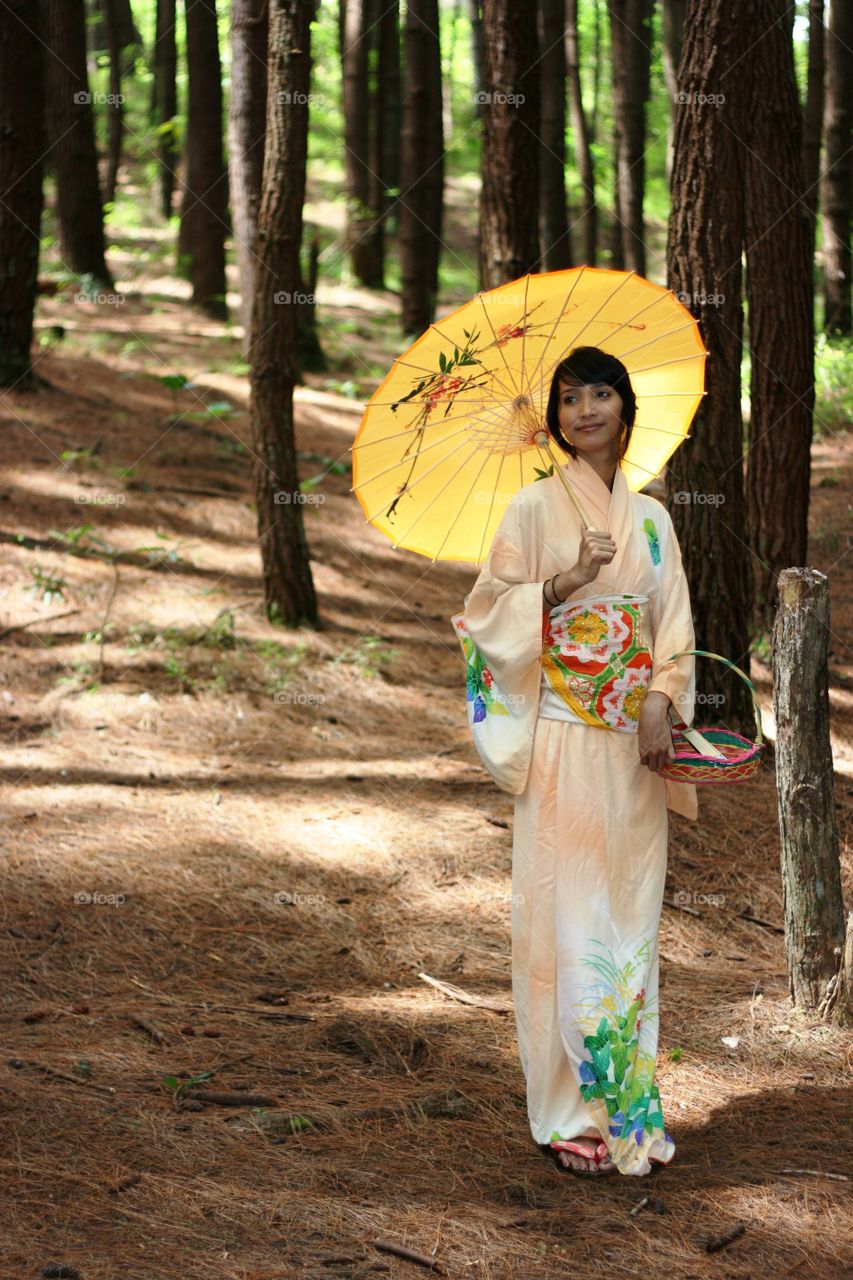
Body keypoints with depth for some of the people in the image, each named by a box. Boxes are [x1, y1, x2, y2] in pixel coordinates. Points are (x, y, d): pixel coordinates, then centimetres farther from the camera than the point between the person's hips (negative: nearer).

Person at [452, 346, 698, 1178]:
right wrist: (566, 582, -18)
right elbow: (489, 612, -4)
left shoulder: (650, 519, 12)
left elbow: (673, 627, 10)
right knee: (567, 916, -6)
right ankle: (571, 1115, 0)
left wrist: (659, 705, -6)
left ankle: (628, 1105, 13)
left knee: (632, 916, 6)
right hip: (564, 741, -4)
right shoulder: (534, 508, 0)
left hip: (634, 745, 4)